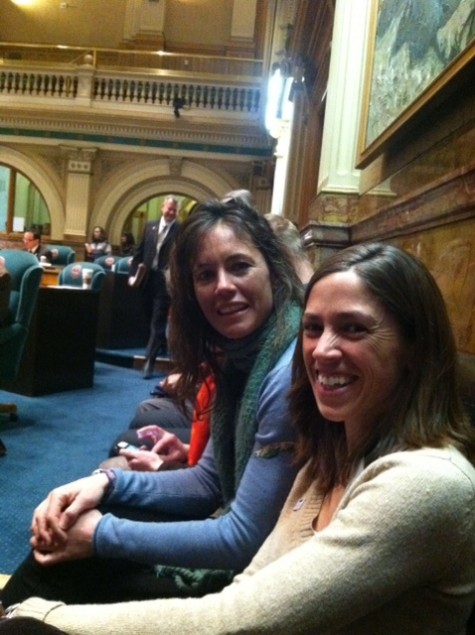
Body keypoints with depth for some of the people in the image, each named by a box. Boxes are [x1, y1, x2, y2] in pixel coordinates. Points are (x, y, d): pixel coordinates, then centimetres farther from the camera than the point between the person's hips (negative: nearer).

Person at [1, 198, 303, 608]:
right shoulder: (242, 352, 2)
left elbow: (245, 539, -23)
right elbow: (211, 482, 7)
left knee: (70, 566, -3)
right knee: (67, 529, 4)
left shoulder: (292, 371, -26)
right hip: (234, 534, 7)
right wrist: (108, 482, -7)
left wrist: (103, 536, -16)